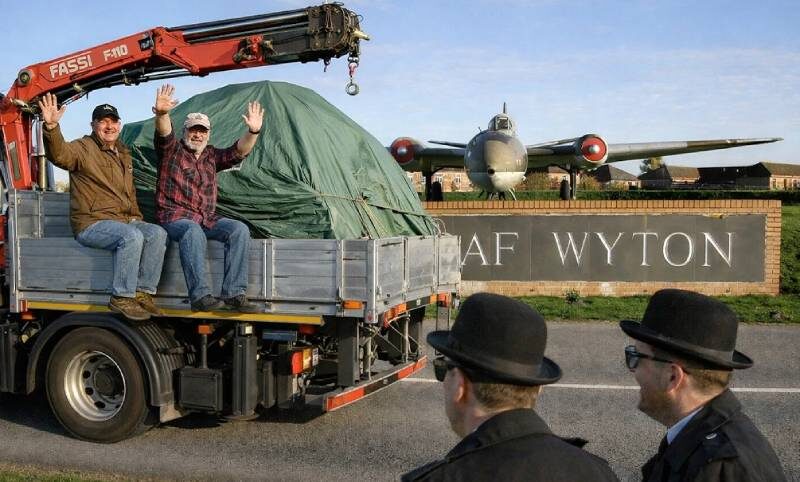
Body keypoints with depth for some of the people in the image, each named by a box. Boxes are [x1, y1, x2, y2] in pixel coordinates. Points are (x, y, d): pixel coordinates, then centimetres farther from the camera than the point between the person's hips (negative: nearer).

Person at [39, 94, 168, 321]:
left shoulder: (123, 154, 22)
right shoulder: (83, 148, -1)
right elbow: (60, 154, -26)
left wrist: (136, 218, 17)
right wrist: (51, 127, -43)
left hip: (124, 220, 7)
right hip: (91, 223, -7)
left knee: (157, 233, -18)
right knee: (132, 236, -33)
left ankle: (143, 293, -16)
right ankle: (121, 298, -25)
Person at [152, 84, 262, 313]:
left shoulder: (212, 156, 20)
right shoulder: (172, 150, 7)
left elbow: (238, 152, 5)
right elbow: (164, 133, -15)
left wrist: (252, 132, -14)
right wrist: (161, 113, -38)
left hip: (207, 218, 5)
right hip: (175, 216, -5)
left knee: (239, 230, -21)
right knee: (193, 231, -38)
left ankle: (234, 293, -24)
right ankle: (200, 296, -39)